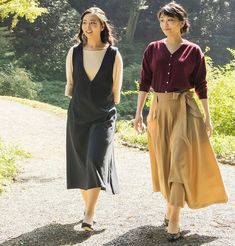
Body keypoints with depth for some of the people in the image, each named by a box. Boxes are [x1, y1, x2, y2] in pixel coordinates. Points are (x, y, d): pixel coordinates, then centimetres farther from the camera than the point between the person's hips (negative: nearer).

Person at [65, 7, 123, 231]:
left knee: (96, 161, -14)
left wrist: (106, 109, 9)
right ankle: (87, 207, 26)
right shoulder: (74, 53, 0)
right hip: (77, 116, 3)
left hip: (103, 117, -3)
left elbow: (116, 90, 3)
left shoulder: (113, 55, -6)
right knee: (81, 163, 8)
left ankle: (89, 215, -11)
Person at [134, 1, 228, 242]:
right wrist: (139, 112, -1)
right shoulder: (153, 49, 4)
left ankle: (174, 218, -5)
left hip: (185, 110, -3)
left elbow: (201, 86, 2)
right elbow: (144, 82, 5)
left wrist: (207, 118, 0)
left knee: (179, 161, -9)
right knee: (164, 161, 10)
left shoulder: (193, 51, -1)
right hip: (159, 110, 3)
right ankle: (171, 206, 29)